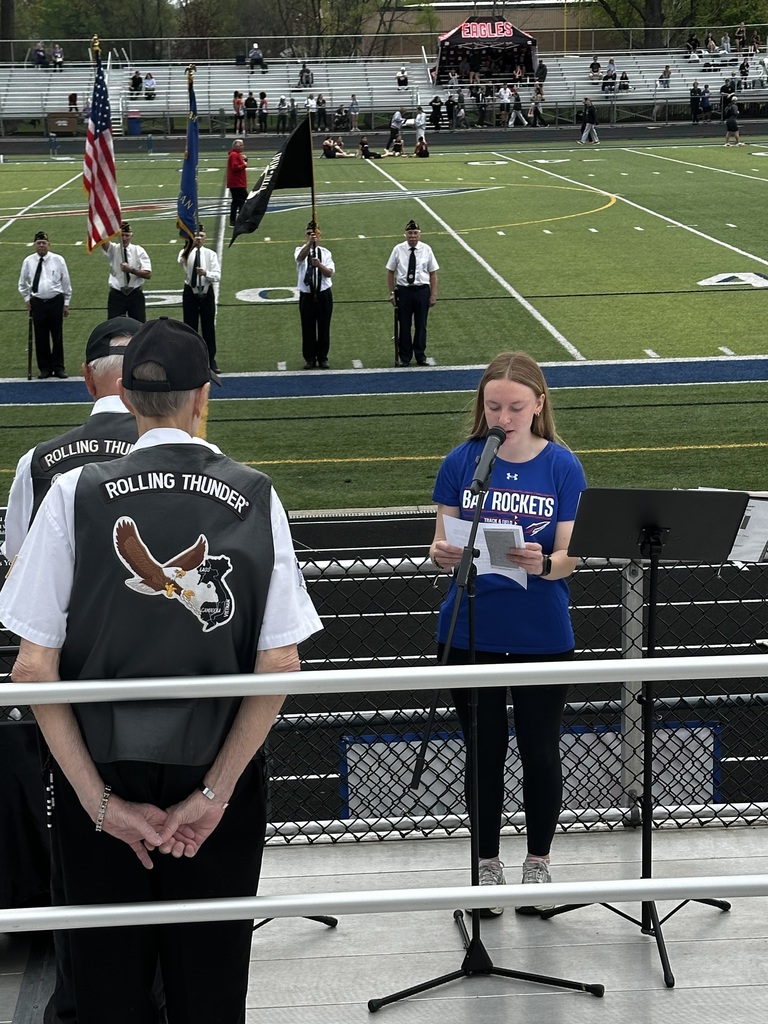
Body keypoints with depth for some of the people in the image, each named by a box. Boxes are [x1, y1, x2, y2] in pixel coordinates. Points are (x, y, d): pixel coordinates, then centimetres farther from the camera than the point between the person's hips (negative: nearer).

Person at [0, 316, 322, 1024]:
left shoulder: (77, 494, -7)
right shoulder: (256, 497, -5)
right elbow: (280, 666, -9)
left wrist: (101, 800, -7)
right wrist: (214, 792, -7)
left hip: (103, 777, 0)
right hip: (218, 778, 1)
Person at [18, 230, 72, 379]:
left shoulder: (58, 260, -2)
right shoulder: (28, 261, 2)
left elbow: (66, 282, 5)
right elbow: (22, 283, 16)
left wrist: (66, 303, 5)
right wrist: (27, 299, 8)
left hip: (56, 301, -1)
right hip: (37, 303, 1)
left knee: (58, 337, 4)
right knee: (41, 338, 4)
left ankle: (58, 367, 13)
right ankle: (44, 368, 14)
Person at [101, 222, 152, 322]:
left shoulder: (138, 250, 0)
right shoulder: (113, 249, 1)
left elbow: (148, 274, -7)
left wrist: (131, 270, -21)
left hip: (135, 295, 0)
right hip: (116, 295, 0)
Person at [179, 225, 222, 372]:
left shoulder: (210, 254, -1)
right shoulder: (186, 252, -4)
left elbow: (217, 275, -8)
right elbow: (182, 260, -29)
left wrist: (205, 273, -28)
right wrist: (192, 244, -44)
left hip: (207, 293, 1)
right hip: (190, 293, -1)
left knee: (209, 328, 6)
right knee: (190, 328, 4)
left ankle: (211, 361, 14)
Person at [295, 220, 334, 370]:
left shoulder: (325, 253, 4)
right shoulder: (301, 250, -1)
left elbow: (330, 273, -8)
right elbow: (300, 257, -27)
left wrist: (319, 265, -28)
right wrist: (309, 243, -43)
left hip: (324, 294, 1)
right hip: (306, 295, -1)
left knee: (324, 328, 6)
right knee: (308, 328, 3)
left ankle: (322, 358, 17)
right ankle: (309, 358, 14)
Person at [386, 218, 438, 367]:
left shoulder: (426, 250, 1)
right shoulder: (398, 250, -1)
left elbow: (433, 273, 3)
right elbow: (391, 272, 4)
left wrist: (433, 294, -2)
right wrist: (392, 292, -1)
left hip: (422, 290, 0)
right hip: (403, 290, 0)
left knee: (421, 325, 7)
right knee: (404, 325, 5)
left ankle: (420, 356, 19)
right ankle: (405, 357, 15)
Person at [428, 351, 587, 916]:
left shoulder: (563, 466, -5)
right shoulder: (462, 461, -2)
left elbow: (569, 558, -9)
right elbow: (442, 542, -1)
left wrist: (541, 563, -31)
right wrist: (442, 553, -24)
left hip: (542, 632, -1)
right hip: (470, 631, 1)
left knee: (540, 749, 9)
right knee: (484, 749, 11)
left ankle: (538, 863, 27)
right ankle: (488, 863, 26)